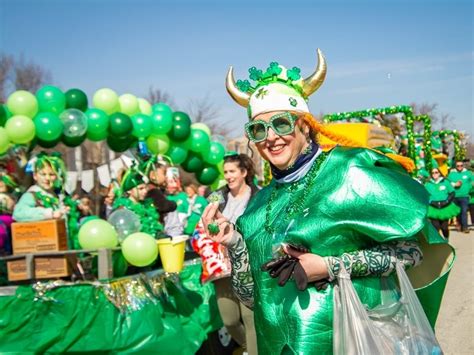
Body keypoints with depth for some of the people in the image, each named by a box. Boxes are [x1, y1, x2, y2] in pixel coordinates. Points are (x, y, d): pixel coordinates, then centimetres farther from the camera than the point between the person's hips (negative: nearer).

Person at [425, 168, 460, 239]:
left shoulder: (445, 182, 5)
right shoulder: (428, 184, 6)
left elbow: (452, 193, 7)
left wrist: (447, 201, -7)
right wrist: (432, 202, -9)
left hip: (445, 208, 0)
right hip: (433, 209, 0)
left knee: (444, 227, 5)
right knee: (435, 227, -9)